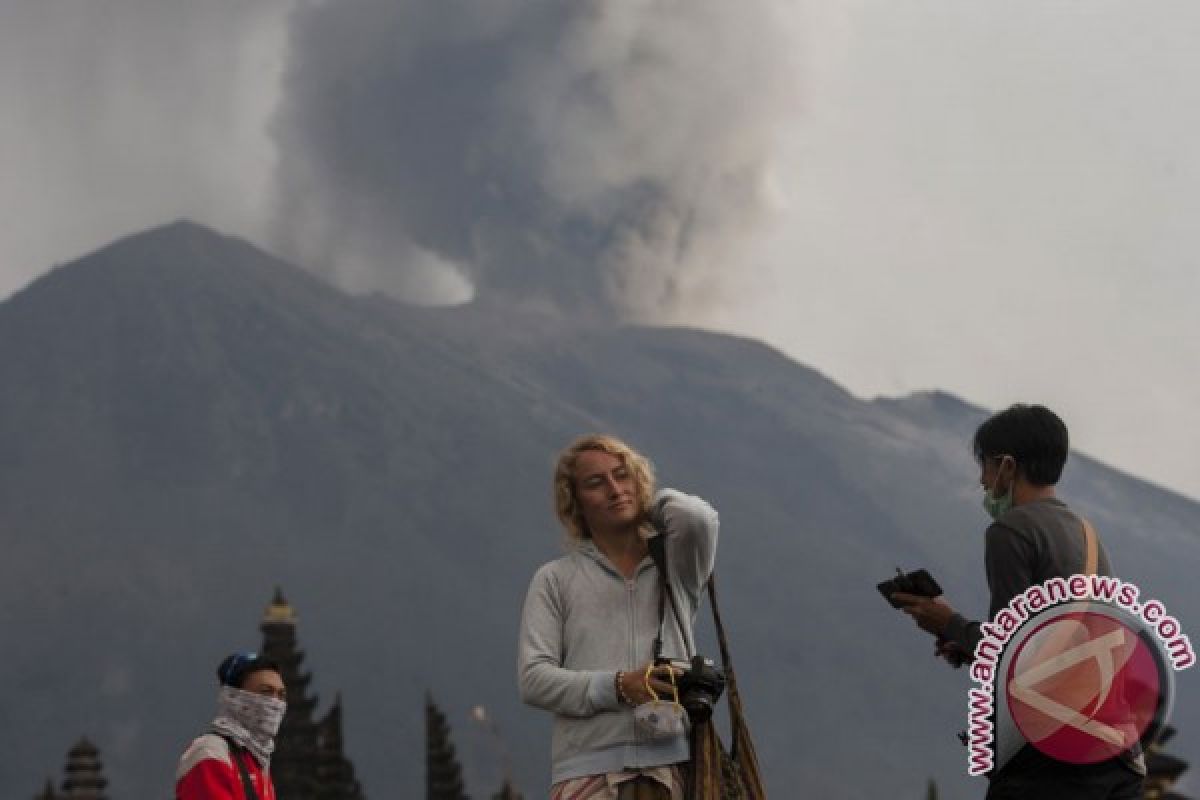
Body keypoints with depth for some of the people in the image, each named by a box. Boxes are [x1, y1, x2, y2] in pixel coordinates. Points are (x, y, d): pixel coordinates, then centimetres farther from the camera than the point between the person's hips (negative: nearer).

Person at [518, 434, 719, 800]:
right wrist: (617, 687, -8)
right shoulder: (555, 579, 17)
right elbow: (533, 678, 7)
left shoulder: (674, 567, 19)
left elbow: (698, 519, -5)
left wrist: (657, 502, 18)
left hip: (672, 766, 1)